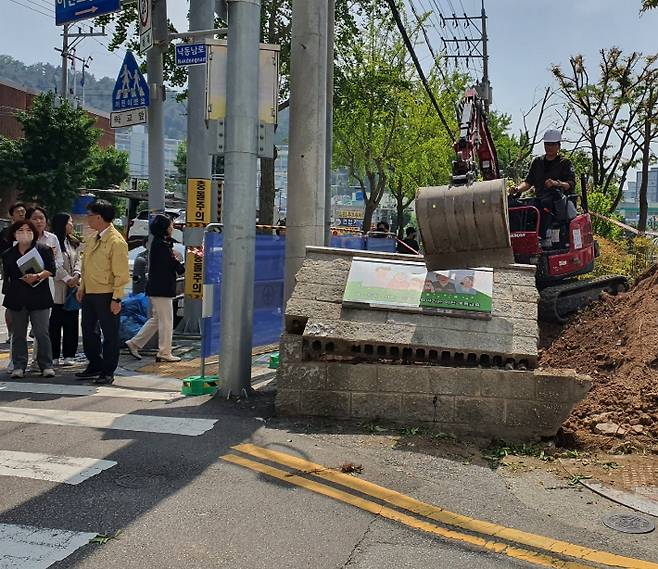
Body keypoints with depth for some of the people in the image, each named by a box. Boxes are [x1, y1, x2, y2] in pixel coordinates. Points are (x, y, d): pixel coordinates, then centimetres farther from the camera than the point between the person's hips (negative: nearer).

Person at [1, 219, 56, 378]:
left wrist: (38, 276, -23)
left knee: (42, 333, -4)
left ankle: (46, 366, 2)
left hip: (39, 297, -3)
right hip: (16, 299, 3)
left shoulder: (44, 250, 3)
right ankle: (19, 366, 12)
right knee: (19, 334, 7)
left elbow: (51, 269, -7)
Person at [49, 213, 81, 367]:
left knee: (71, 322, 7)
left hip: (73, 287, 6)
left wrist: (76, 275, -7)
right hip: (58, 288, -6)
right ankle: (54, 356, 4)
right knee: (55, 322, -2)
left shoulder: (74, 243, 16)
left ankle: (69, 354, 12)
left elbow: (78, 260, 10)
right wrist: (68, 279, -16)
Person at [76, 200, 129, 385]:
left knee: (110, 335, 3)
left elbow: (121, 274, -17)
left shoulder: (116, 241, -15)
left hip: (106, 295, -9)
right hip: (89, 293, 9)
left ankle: (108, 372, 13)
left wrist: (117, 299, -19)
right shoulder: (93, 238, 11)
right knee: (88, 331, 17)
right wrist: (82, 287, 13)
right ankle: (95, 366, 31)